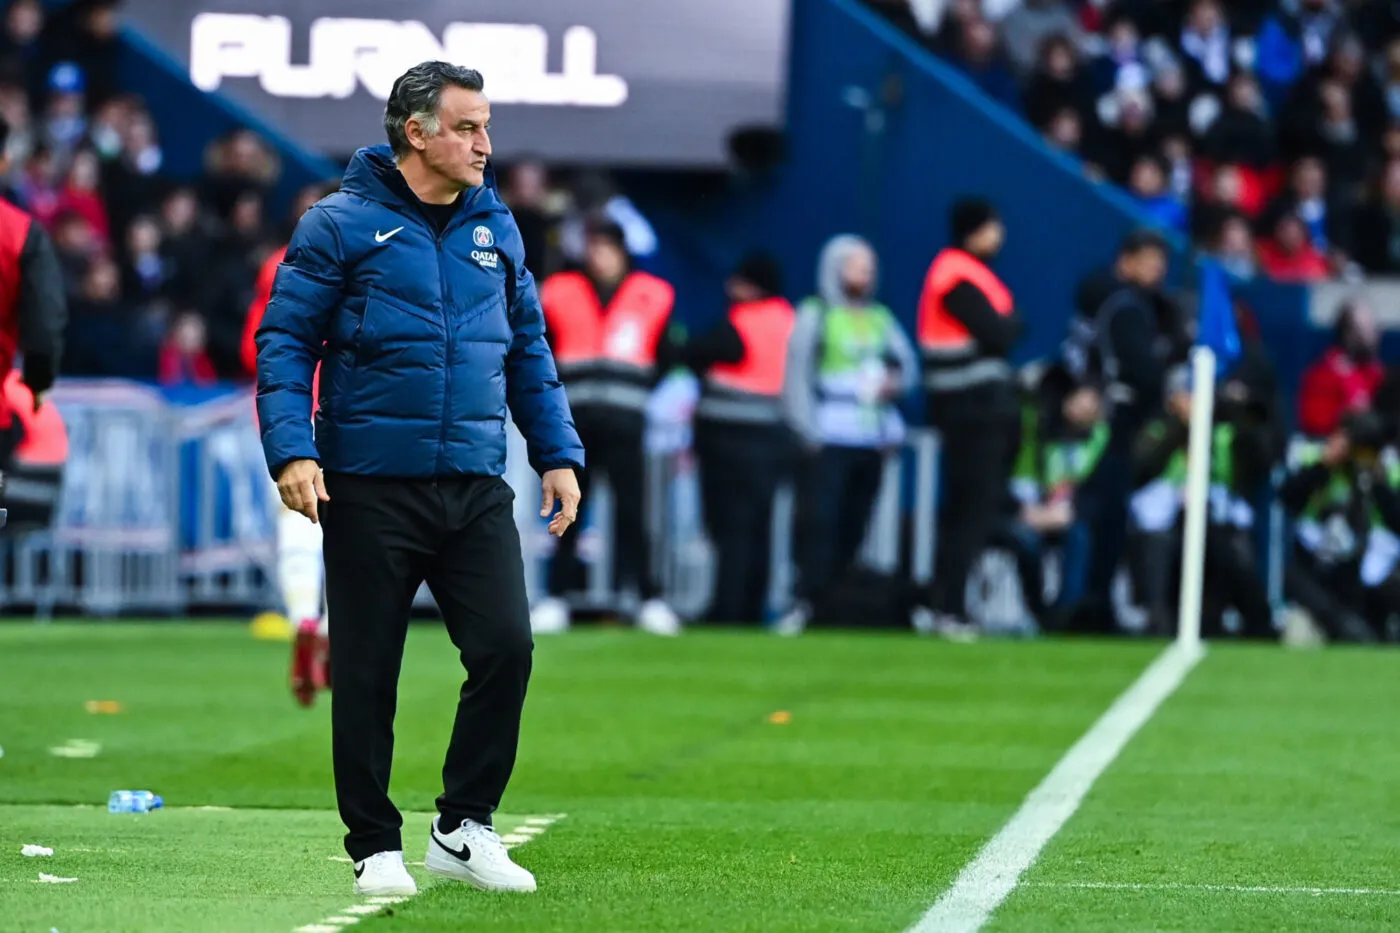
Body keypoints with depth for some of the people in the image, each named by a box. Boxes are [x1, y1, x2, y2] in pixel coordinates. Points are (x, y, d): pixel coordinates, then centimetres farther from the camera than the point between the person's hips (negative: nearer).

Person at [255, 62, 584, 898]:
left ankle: (464, 828, 8)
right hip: (369, 489, -4)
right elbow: (285, 341, -4)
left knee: (507, 647, -7)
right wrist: (291, 450, -15)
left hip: (476, 488, 4)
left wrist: (559, 454, 11)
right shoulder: (340, 226, -3)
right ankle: (376, 846, 14)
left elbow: (530, 351, 18)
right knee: (367, 673, 2)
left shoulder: (496, 229, 12)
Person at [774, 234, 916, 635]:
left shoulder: (881, 319, 18)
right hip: (829, 438, -5)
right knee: (820, 520, -15)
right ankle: (805, 602, -18)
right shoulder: (815, 314, 2)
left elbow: (907, 365, 22)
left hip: (872, 439, 5)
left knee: (854, 526, 2)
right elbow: (797, 376, -3)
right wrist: (809, 433, -10)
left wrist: (894, 382, -2)